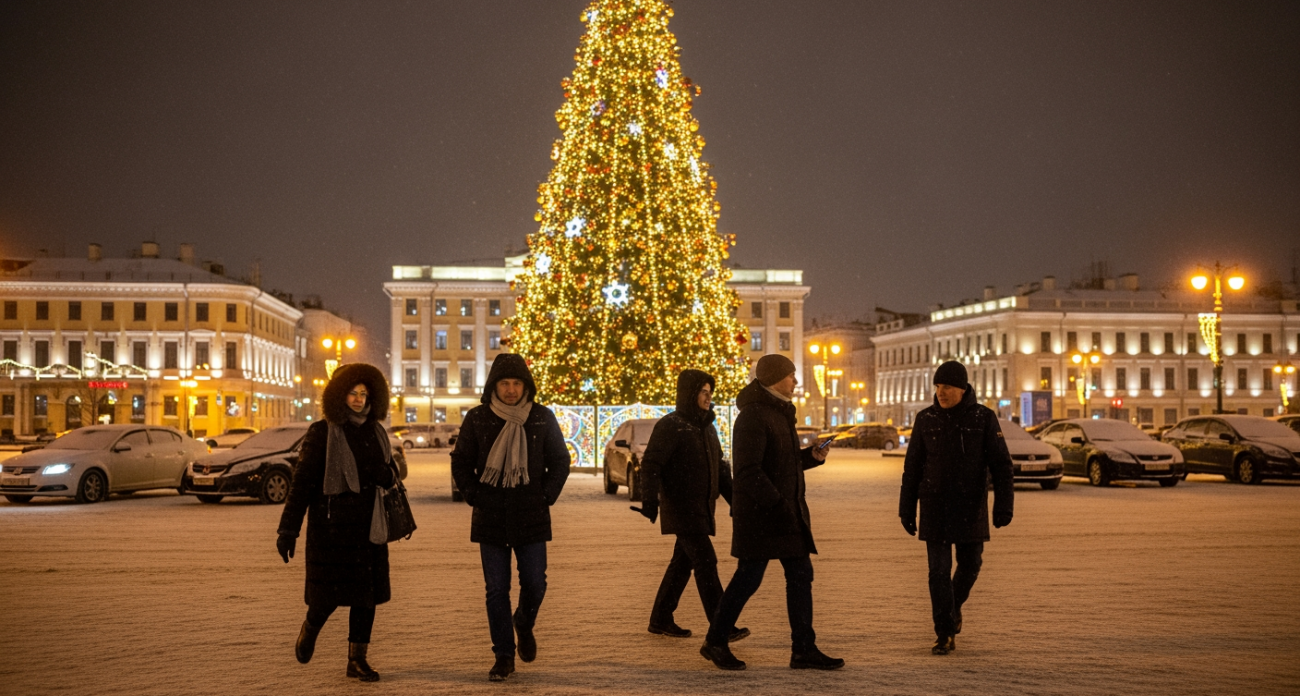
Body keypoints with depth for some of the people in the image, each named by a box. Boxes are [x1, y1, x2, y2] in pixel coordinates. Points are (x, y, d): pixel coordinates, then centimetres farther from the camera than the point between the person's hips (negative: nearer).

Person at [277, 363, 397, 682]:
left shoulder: (376, 433, 11)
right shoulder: (321, 433, -4)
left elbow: (391, 474, 20)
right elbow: (302, 482, -7)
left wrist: (387, 474, -6)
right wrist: (288, 529, -11)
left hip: (368, 528, 5)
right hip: (330, 527, -5)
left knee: (367, 592, 4)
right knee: (328, 593, -3)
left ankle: (357, 659, 15)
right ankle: (310, 629, 30)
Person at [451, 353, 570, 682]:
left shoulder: (543, 418, 1)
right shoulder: (476, 419, 1)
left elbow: (560, 461, 9)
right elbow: (460, 462, 9)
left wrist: (547, 496, 0)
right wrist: (473, 496, 0)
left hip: (531, 518, 0)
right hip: (490, 518, 0)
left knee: (534, 584, 0)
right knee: (496, 590, 2)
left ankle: (524, 624, 33)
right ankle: (504, 655, 13)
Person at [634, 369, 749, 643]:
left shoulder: (707, 427, 15)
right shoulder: (670, 426, -10)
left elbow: (720, 468, 24)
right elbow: (651, 464, -17)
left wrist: (734, 499, 22)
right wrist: (650, 499, -29)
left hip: (701, 508, 8)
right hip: (681, 508, -8)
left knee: (683, 562, 12)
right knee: (706, 562, -12)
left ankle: (660, 620, 23)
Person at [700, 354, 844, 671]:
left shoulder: (779, 413, 16)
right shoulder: (753, 416, -16)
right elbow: (749, 470, -23)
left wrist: (811, 456, 6)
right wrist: (778, 504, -26)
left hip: (788, 510, 9)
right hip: (759, 511, -9)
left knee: (800, 575, 6)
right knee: (748, 577, -2)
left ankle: (804, 649, 9)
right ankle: (715, 642, 12)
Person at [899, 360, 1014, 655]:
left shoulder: (983, 418, -5)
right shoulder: (926, 419, 1)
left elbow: (1001, 464, -5)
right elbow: (912, 467, 6)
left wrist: (1004, 504, -13)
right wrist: (907, 509, 5)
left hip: (971, 507, 0)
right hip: (935, 508, 0)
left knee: (969, 565, 10)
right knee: (939, 571, -3)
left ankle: (954, 606, 39)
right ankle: (945, 634, 4)